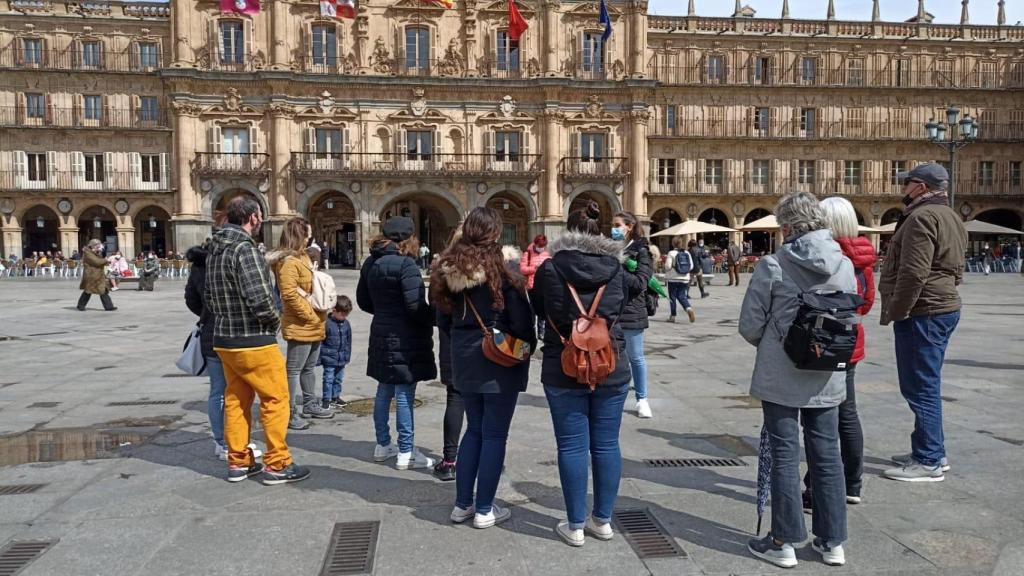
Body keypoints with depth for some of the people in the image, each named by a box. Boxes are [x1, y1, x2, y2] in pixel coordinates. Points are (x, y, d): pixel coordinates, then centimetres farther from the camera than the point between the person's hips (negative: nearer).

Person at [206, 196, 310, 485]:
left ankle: (238, 462, 25)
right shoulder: (244, 248, -19)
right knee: (276, 399, 2)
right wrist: (274, 322, -8)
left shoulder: (215, 249, 9)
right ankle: (277, 465, 9)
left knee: (235, 401, 16)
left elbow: (210, 296, 15)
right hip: (254, 342, -9)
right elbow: (259, 298, -25)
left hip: (224, 340, 9)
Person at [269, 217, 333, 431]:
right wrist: (310, 316, -17)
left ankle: (310, 405, 32)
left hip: (314, 324, 10)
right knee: (294, 369, -2)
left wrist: (319, 317, 7)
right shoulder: (288, 261, -16)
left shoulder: (303, 256, 14)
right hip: (300, 325, -10)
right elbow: (290, 295, -23)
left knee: (309, 367, 19)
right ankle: (291, 413, 4)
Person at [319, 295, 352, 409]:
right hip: (329, 358, -6)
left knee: (338, 379, 16)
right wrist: (319, 358, -10)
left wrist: (347, 356, 13)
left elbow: (348, 341, 12)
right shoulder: (326, 323, -15)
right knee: (328, 379, 0)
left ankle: (336, 397, 29)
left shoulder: (346, 324, 2)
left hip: (341, 359, 6)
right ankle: (327, 400, 8)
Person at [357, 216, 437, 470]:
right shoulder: (405, 263, -17)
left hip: (381, 335, 8)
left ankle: (383, 445, 27)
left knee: (384, 391, 17)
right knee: (405, 395, -1)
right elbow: (416, 306, -22)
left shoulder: (370, 263, 7)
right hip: (405, 338, -8)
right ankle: (405, 453, 6)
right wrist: (435, 318, -6)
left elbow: (363, 301, 15)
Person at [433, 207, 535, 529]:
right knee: (494, 434, 5)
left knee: (474, 429, 18)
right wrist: (528, 345, 5)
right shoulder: (502, 268, -15)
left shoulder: (448, 269, 1)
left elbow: (443, 320, 9)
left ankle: (462, 504, 23)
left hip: (464, 360, 6)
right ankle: (484, 510, 13)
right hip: (500, 360, -5)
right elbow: (521, 320, -13)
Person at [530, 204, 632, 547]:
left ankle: (575, 526, 13)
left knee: (572, 446, 5)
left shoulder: (550, 267, -8)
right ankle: (602, 520, 22)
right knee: (606, 444, 11)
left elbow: (538, 308, 6)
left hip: (564, 370, -2)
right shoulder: (616, 268, -2)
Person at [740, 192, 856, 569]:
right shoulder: (845, 265, 0)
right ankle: (832, 541, 24)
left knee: (784, 456, 6)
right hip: (827, 378, 4)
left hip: (781, 378, -4)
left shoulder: (773, 265, -14)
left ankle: (784, 542, 14)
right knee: (827, 456, 14)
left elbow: (750, 326, -10)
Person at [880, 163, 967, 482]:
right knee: (926, 386, 17)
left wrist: (895, 312, -18)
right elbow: (954, 270, 21)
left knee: (921, 388, -4)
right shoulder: (951, 217, 18)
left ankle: (928, 461, 2)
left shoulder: (922, 217, -16)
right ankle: (933, 451, 27)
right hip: (944, 307, 11)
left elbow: (913, 273, -24)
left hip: (922, 313, -11)